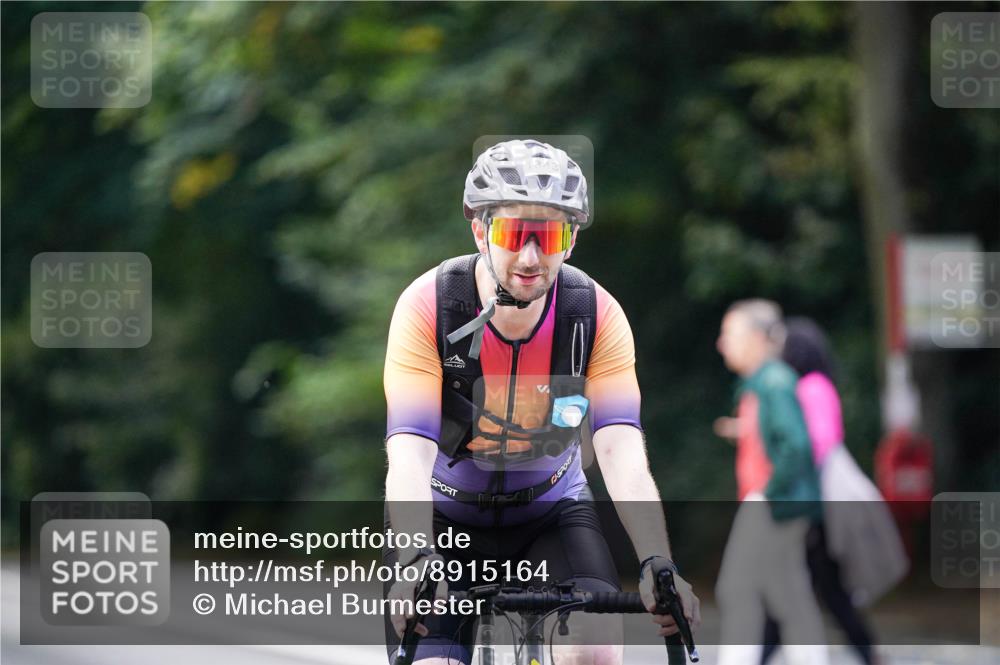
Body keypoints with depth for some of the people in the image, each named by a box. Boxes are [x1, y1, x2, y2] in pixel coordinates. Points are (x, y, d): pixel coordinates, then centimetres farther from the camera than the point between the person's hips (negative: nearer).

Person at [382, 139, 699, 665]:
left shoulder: (598, 315, -19)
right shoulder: (427, 307, -24)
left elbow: (622, 454, -28)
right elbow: (408, 457, -32)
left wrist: (657, 565, -44)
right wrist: (418, 561, -50)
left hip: (551, 509, 1)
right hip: (445, 514, -1)